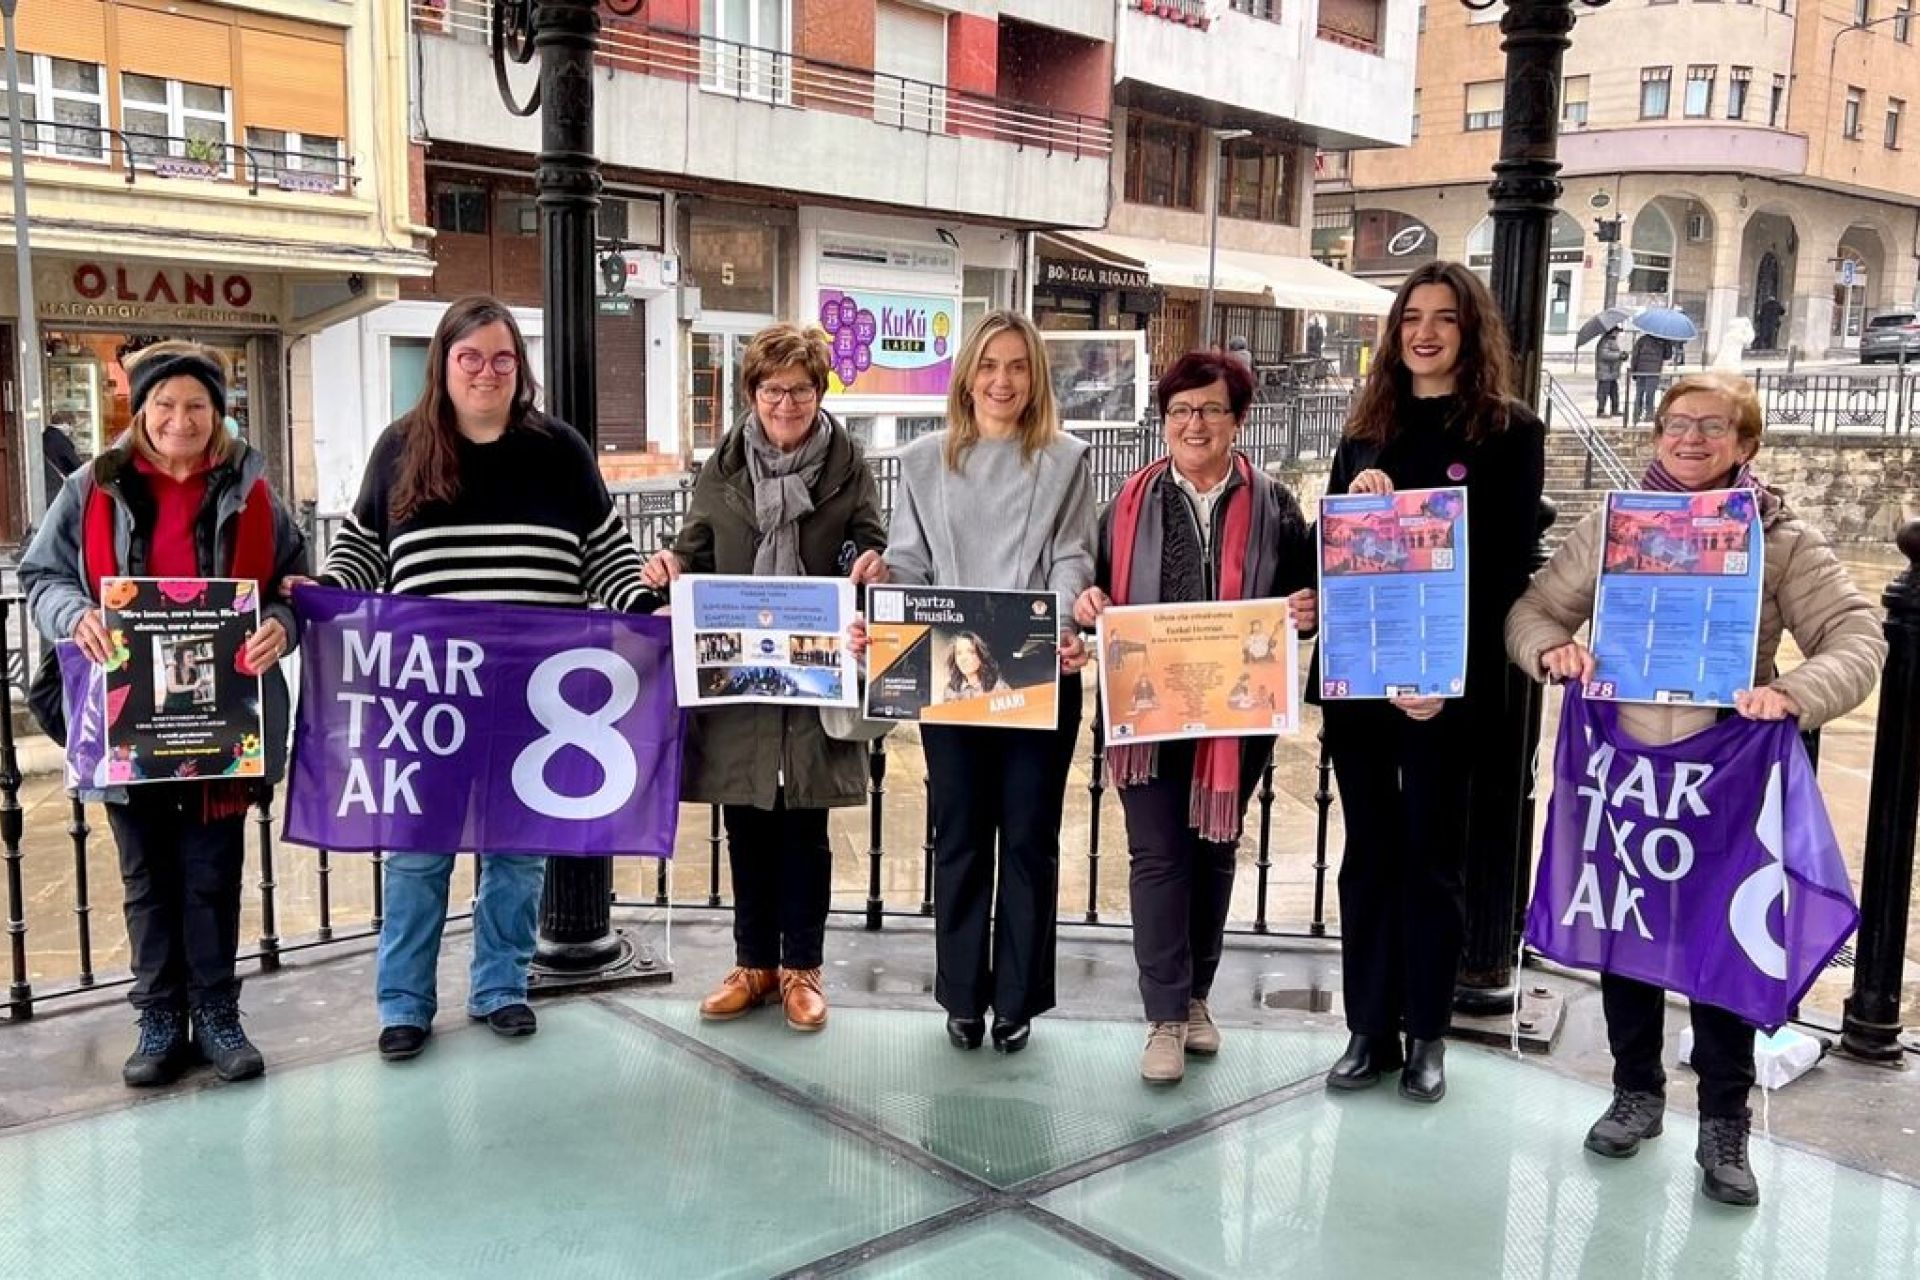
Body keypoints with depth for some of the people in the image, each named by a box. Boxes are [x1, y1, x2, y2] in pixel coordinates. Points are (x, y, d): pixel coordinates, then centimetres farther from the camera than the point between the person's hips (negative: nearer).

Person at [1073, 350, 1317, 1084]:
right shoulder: (1133, 500, 6)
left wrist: (1308, 612, -13)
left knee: (1215, 849, 13)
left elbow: (1305, 597, 9)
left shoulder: (1273, 506, 4)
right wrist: (1089, 602, -12)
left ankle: (1195, 996, 30)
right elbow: (1100, 586, 10)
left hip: (1236, 711, 1)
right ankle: (1166, 1017, 7)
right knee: (1158, 853, -3)